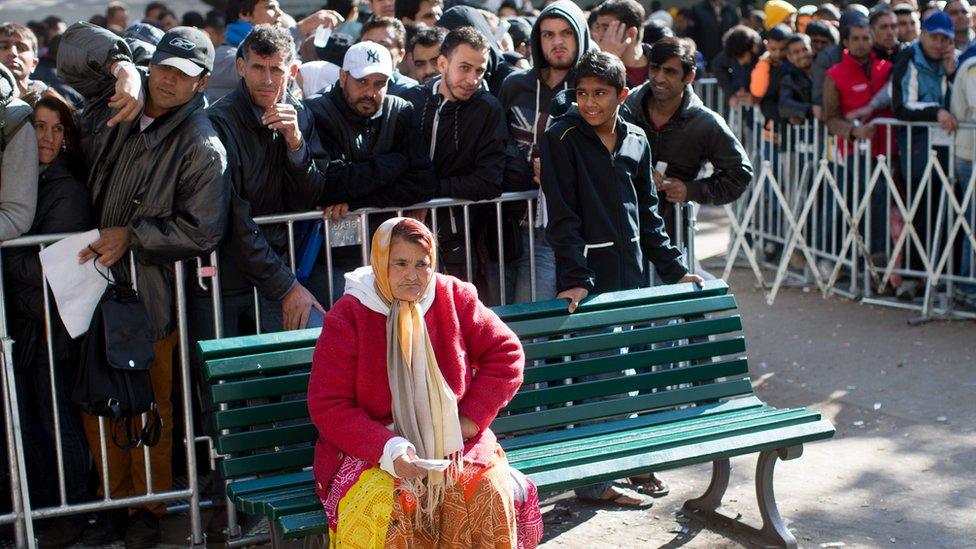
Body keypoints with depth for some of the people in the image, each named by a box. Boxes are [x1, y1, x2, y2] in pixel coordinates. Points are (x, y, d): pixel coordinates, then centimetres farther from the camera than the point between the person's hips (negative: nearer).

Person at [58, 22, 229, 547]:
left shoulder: (201, 146, -12)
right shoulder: (117, 103, 3)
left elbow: (201, 232, -14)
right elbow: (74, 45, 0)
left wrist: (131, 236, -16)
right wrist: (122, 65, -17)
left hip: (151, 294, -5)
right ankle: (115, 501, 28)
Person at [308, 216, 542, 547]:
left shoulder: (456, 298, 1)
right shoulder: (347, 318, -7)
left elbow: (506, 355, 6)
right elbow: (328, 407, -9)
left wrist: (470, 420, -7)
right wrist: (389, 450, -24)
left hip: (451, 443, 2)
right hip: (372, 449, -2)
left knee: (492, 491, -27)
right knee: (380, 507, -34)